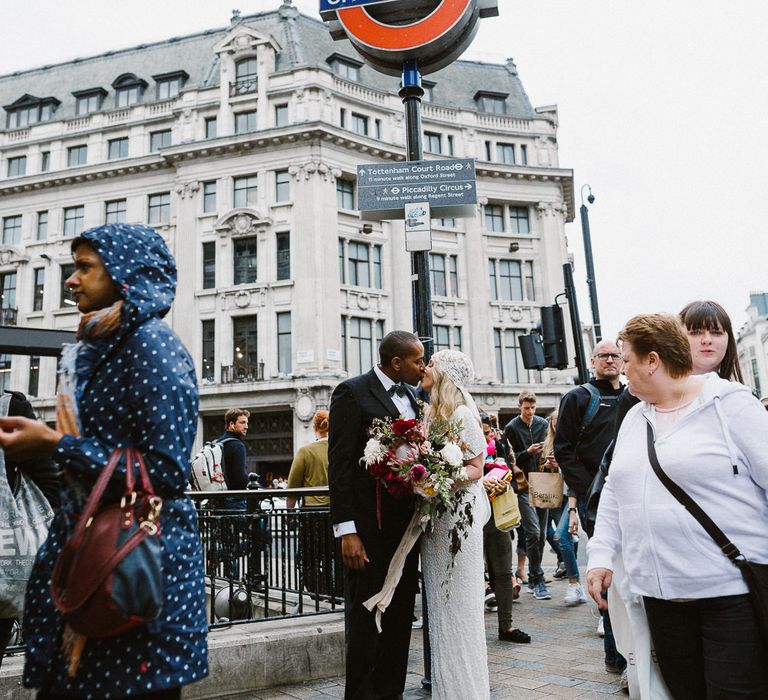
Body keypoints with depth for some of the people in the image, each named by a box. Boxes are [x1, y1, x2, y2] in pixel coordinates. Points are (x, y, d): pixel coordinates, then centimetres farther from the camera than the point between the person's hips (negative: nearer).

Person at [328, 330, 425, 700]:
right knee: (365, 617, 3)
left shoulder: (409, 398, 13)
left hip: (405, 524, 7)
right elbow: (340, 464, -14)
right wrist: (347, 530, -18)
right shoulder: (353, 392, -9)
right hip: (368, 526, -7)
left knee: (400, 616, 14)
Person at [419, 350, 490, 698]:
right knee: (438, 605, 13)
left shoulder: (462, 415, -10)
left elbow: (476, 469, -11)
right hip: (432, 518, 8)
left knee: (457, 607, 1)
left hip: (457, 518, -8)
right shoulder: (431, 414, 13)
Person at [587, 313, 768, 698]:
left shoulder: (730, 405, -6)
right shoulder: (634, 417, 13)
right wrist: (602, 556, 9)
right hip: (660, 593, 6)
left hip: (731, 592, -6)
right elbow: (613, 493, 16)